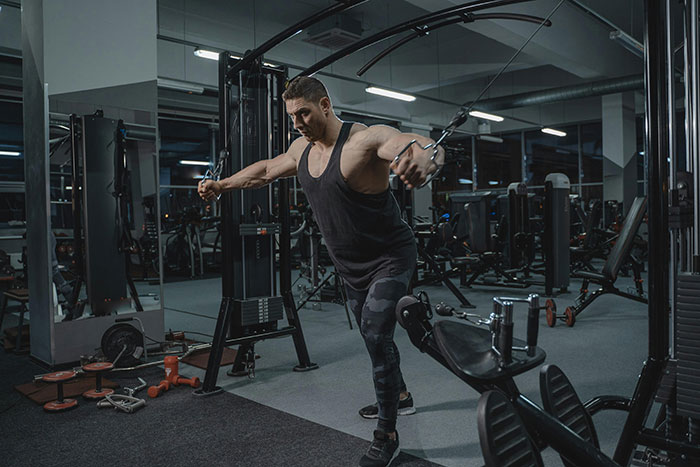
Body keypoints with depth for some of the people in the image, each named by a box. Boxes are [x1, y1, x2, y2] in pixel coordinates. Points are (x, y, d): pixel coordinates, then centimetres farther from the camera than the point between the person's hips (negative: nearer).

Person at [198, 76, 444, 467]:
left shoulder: (366, 139, -24)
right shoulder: (302, 149, 1)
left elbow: (430, 148, -41)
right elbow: (266, 170, 21)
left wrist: (424, 159, -65)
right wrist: (222, 185, 23)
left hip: (390, 258, -8)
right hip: (352, 266, 8)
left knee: (376, 334, -17)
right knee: (374, 335, 21)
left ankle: (388, 436, 0)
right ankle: (400, 396, 46)